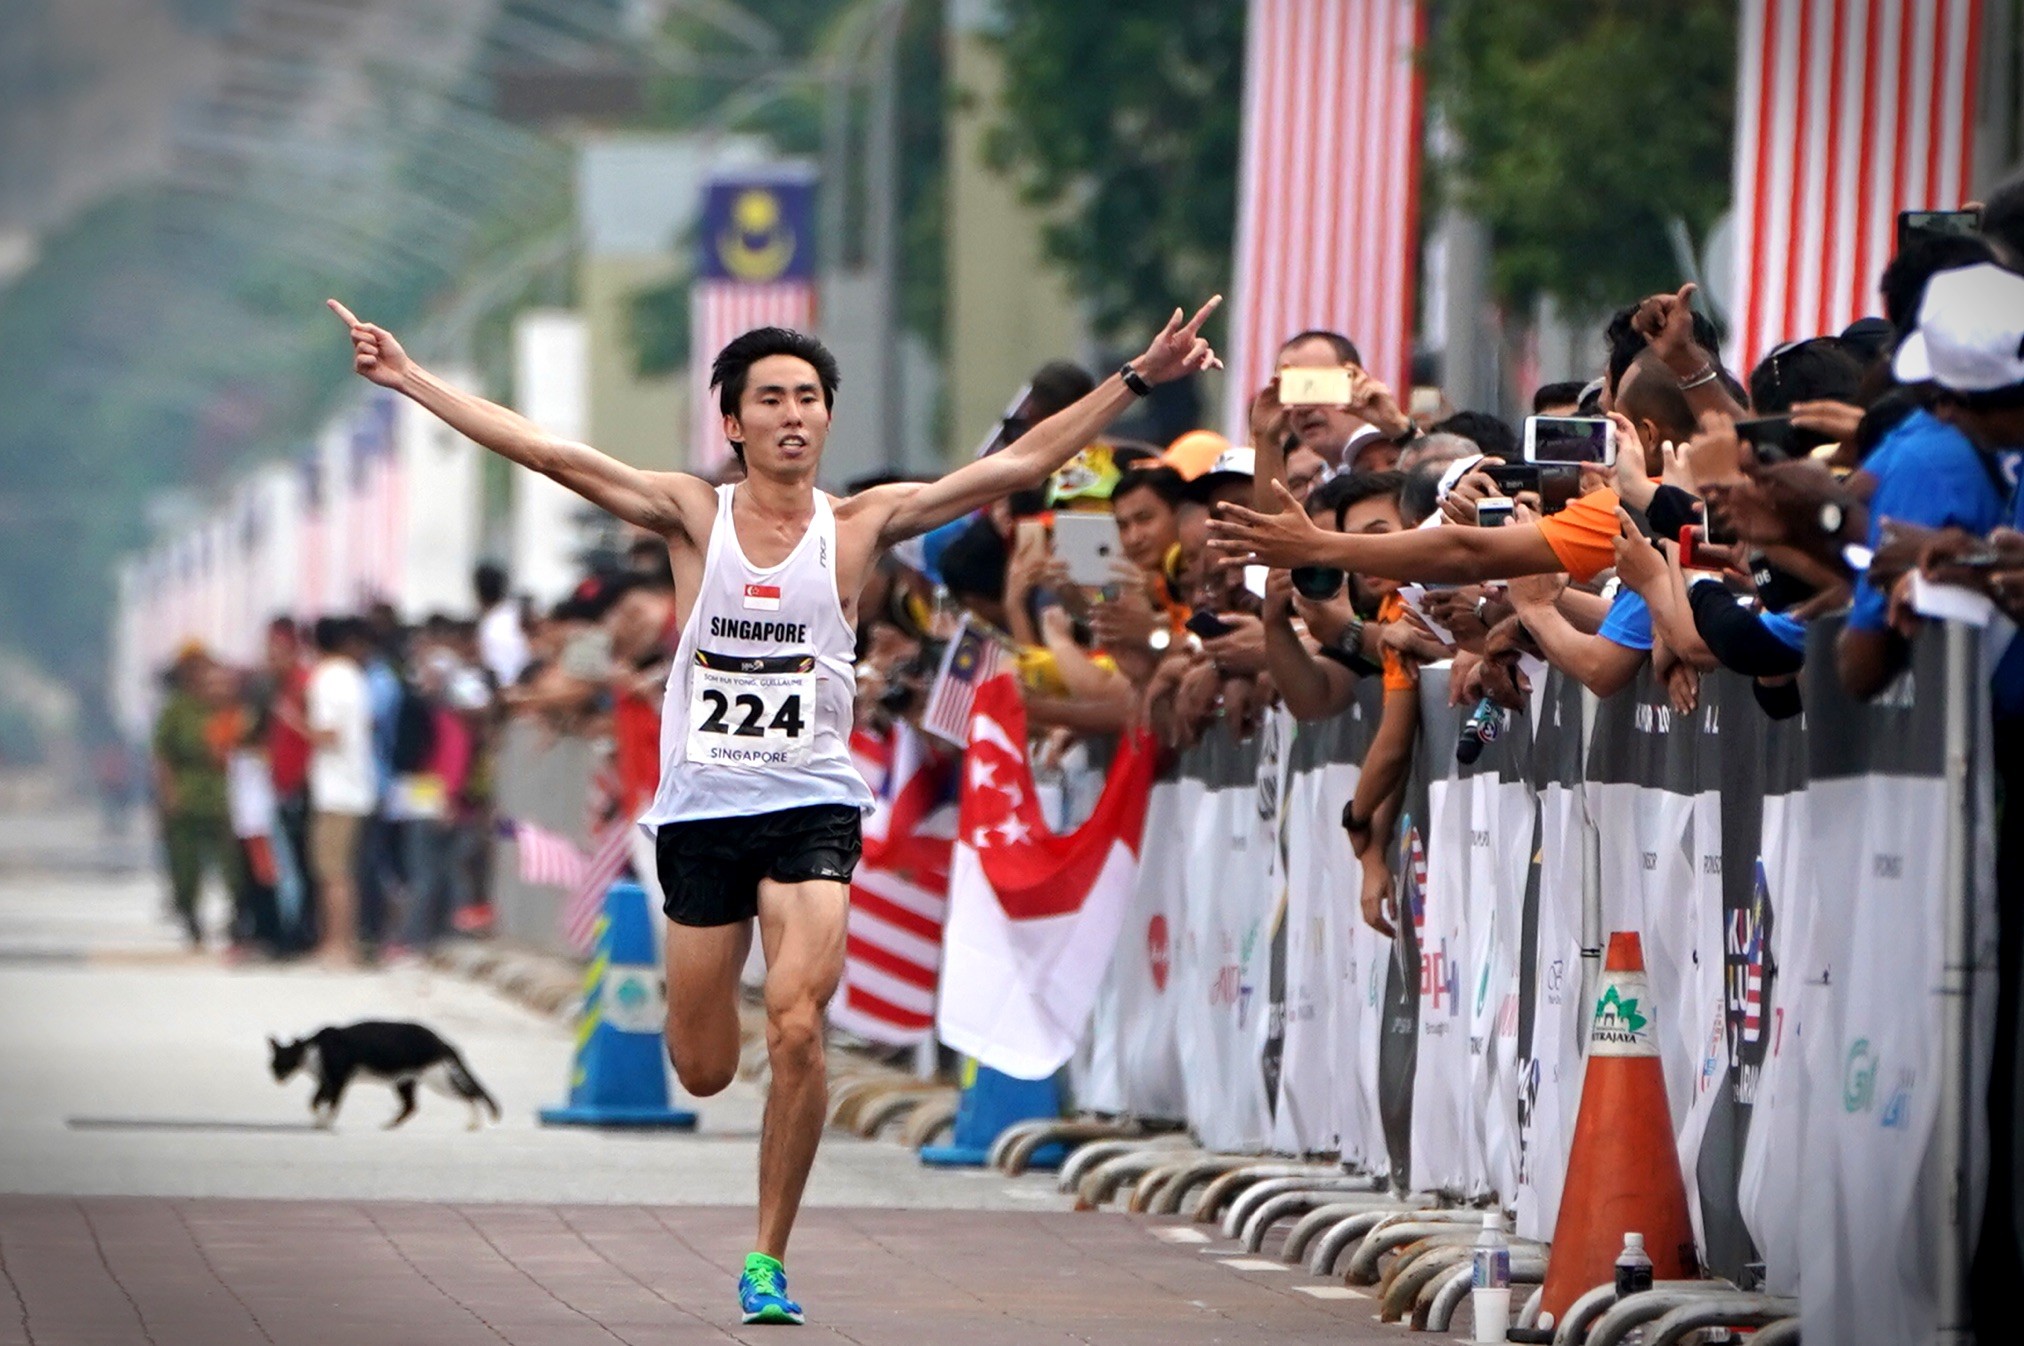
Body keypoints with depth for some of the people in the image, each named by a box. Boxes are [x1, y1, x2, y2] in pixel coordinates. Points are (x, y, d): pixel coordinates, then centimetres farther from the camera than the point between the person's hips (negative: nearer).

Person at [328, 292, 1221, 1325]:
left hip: (812, 808, -1)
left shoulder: (857, 526, 1)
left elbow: (1018, 466, -2)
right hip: (701, 810, 1)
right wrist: (408, 379, -6)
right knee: (701, 1071, 7)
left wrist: (1135, 381, -9)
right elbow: (550, 455, -1)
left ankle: (768, 1259, -7)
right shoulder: (694, 515, 2)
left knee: (796, 1027, -21)